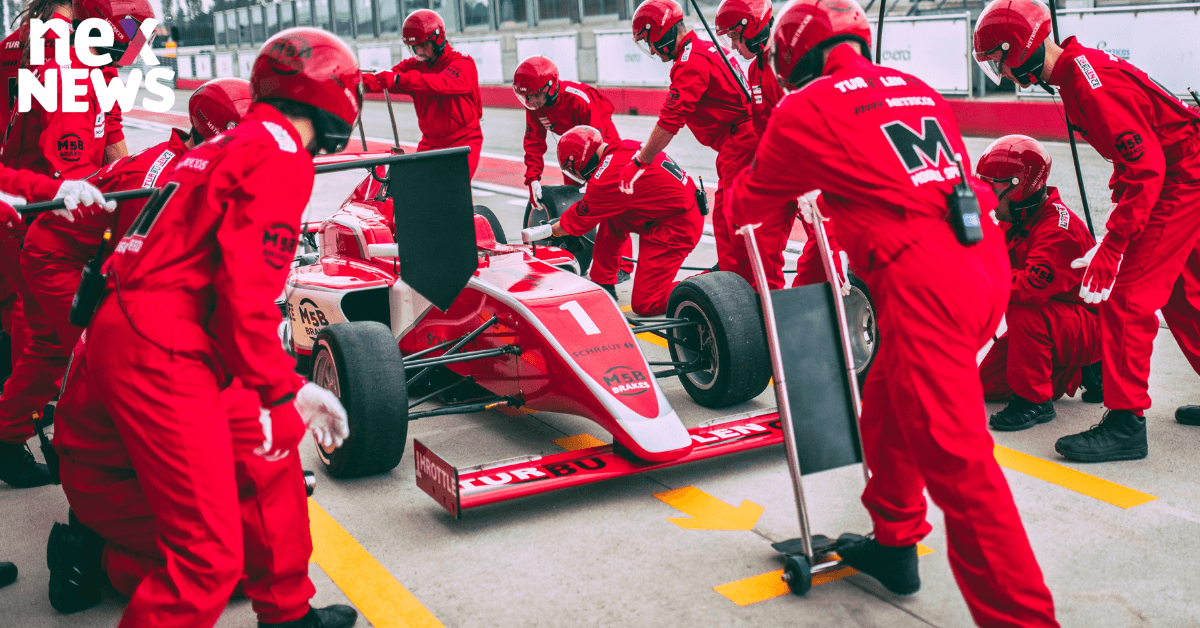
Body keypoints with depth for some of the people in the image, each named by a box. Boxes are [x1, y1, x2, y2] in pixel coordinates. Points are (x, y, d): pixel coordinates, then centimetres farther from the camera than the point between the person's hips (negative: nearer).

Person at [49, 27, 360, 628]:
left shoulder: (234, 143, 20)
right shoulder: (280, 156, -9)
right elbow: (247, 290, -19)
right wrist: (280, 393, -9)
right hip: (158, 353, -10)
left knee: (269, 461, 22)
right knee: (209, 553, -10)